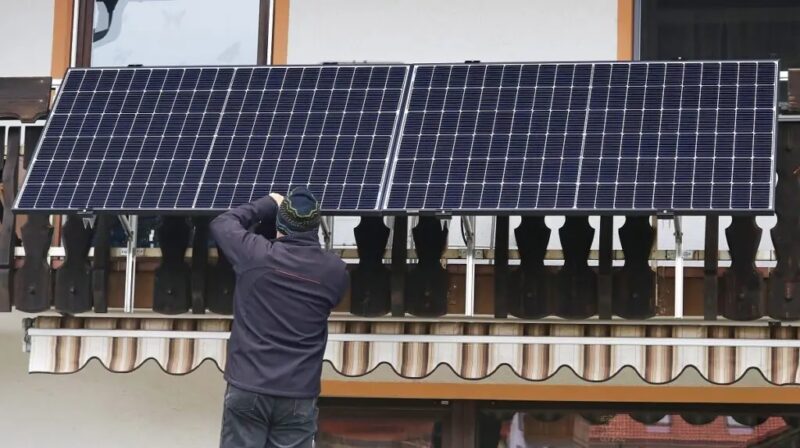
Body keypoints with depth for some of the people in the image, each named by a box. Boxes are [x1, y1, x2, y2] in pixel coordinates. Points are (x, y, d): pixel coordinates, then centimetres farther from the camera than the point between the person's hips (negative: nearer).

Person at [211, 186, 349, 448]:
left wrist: (268, 205, 23)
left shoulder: (257, 255, -6)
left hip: (248, 389, -1)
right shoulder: (335, 272, -2)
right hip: (298, 396, 1)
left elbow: (222, 223, 13)